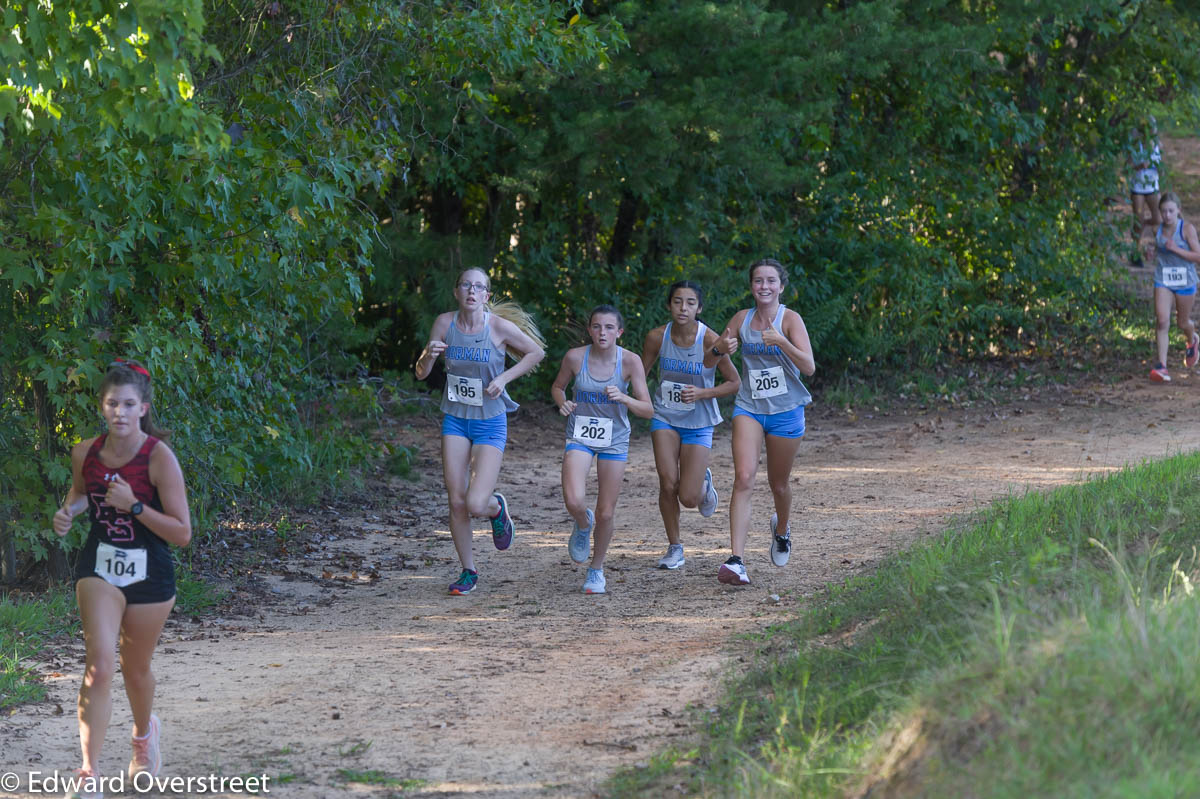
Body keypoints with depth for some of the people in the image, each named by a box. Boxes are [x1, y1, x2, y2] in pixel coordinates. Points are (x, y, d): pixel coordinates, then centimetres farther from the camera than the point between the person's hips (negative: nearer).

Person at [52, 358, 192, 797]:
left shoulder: (159, 457, -16)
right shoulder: (86, 453, -5)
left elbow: (182, 533, -16)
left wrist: (134, 506, -26)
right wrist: (69, 510, -3)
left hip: (149, 574, -1)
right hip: (99, 568, 1)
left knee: (135, 668, 16)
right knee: (99, 665, -17)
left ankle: (145, 732, 51)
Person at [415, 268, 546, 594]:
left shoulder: (499, 326, -13)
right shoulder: (445, 323, -5)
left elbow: (536, 352, 2)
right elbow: (421, 374, 1)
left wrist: (504, 377, -10)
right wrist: (428, 354, -21)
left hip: (490, 423, -3)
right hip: (455, 421, 3)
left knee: (475, 504, -14)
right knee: (456, 502, 0)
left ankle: (496, 507, 25)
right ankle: (468, 572, 18)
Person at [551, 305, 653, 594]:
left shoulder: (630, 361, -12)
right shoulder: (575, 357, -10)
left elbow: (648, 410, -11)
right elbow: (557, 387, 10)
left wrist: (623, 398, -30)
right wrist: (563, 403, -12)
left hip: (614, 442, 0)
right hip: (579, 438, 0)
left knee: (606, 513, 3)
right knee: (574, 501, -22)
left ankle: (596, 569, 27)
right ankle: (583, 526, 15)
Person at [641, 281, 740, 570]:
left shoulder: (710, 340, -17)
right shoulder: (657, 337, -10)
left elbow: (734, 383, -7)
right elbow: (639, 375, 6)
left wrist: (702, 393, -21)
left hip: (699, 423, -2)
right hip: (665, 418, 2)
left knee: (688, 499, -6)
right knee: (668, 483, -13)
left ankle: (704, 481, 32)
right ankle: (674, 548, 8)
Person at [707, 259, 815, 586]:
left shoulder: (790, 319, -9)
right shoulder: (742, 319, 2)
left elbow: (809, 366, -19)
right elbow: (708, 362, 7)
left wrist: (781, 341, -33)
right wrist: (720, 348, -16)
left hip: (785, 411, -1)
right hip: (749, 408, 1)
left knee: (779, 484, 13)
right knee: (744, 477, -17)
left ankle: (781, 528, 49)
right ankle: (736, 560, -24)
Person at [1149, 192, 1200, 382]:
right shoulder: (1158, 230, 0)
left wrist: (1175, 249, -23)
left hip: (1185, 281, -2)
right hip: (1163, 281, 2)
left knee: (1183, 322, 15)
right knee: (1162, 321, -13)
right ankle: (1161, 365, -14)